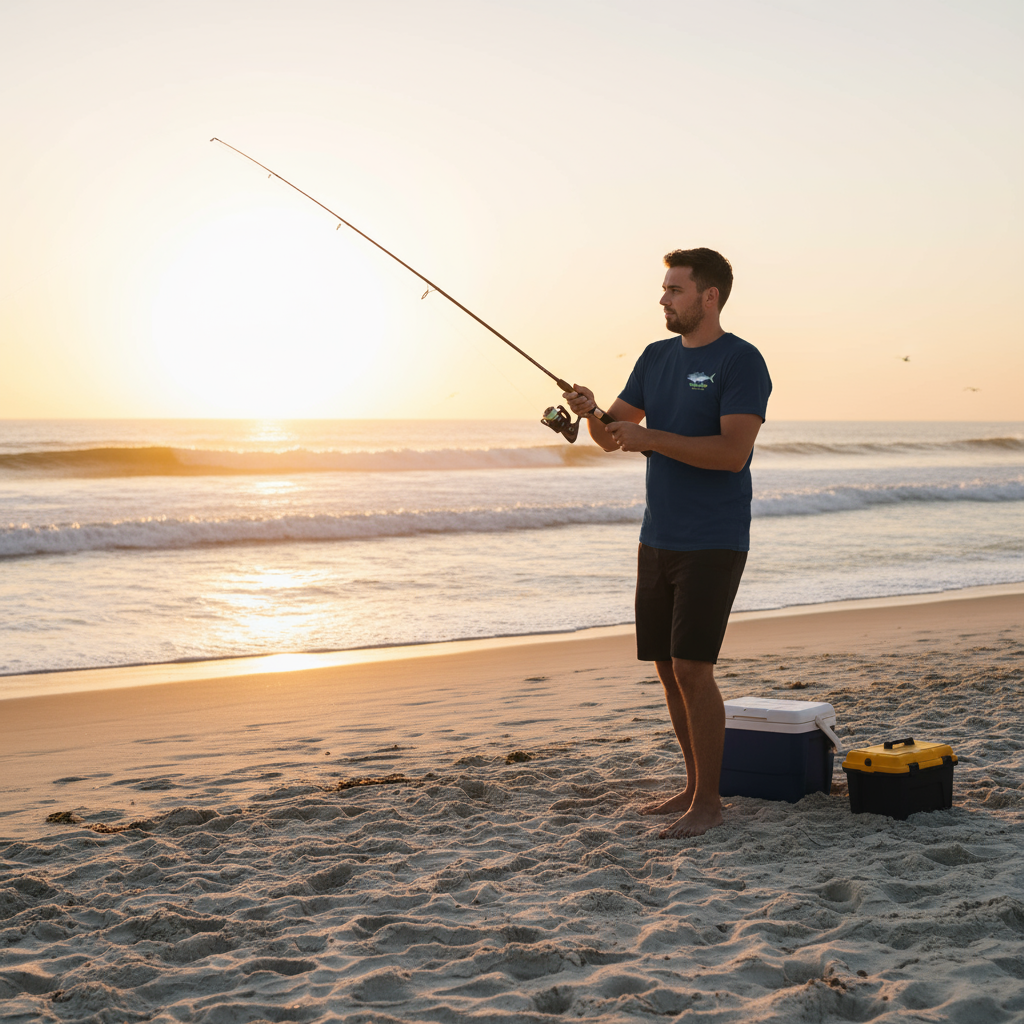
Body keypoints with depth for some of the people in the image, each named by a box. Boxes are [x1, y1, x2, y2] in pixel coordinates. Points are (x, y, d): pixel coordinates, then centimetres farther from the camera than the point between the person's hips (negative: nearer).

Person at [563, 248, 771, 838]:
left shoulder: (741, 362, -11)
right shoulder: (657, 358, 13)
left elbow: (734, 451, -21)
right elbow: (613, 436, 13)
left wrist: (649, 438, -23)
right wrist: (592, 414, -9)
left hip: (713, 544, -8)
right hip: (659, 539, 8)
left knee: (691, 667, -11)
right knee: (667, 666, 10)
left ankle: (709, 803, -1)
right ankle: (695, 788, 21)